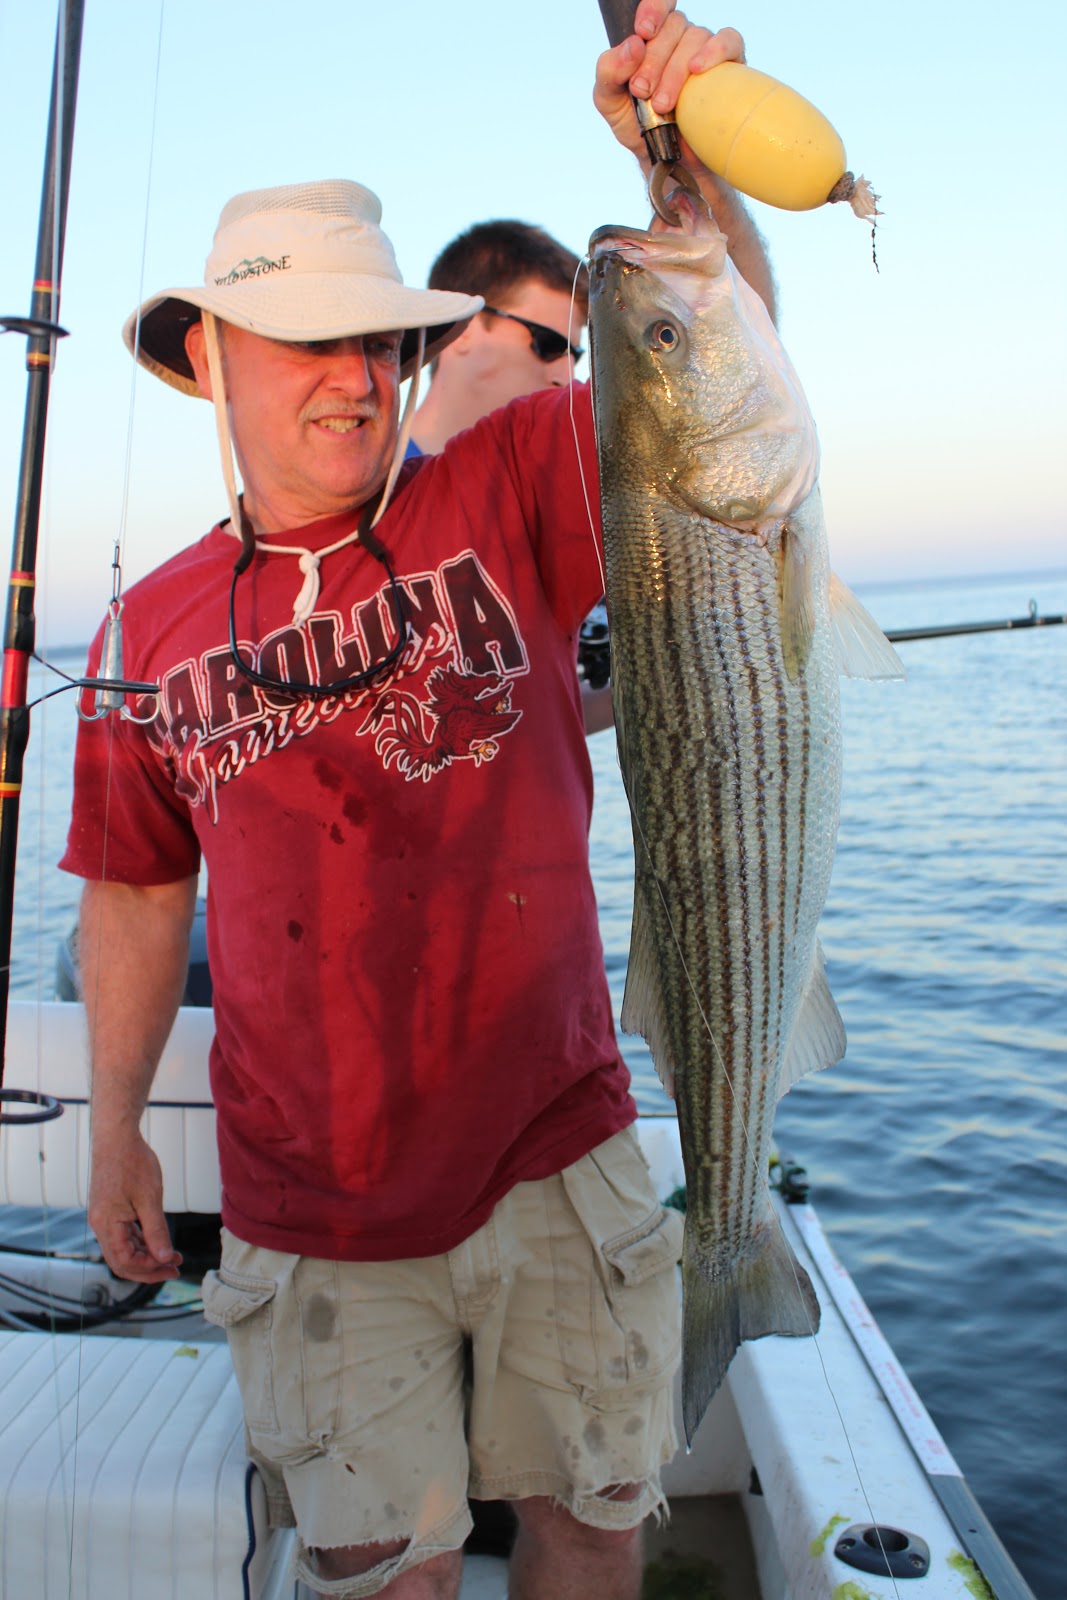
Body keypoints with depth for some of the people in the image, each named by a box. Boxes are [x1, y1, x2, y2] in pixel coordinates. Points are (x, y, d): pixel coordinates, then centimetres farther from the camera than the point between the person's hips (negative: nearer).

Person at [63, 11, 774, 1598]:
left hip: (554, 1157, 0)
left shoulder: (505, 490, -2)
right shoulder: (161, 624, 2)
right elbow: (139, 889, 10)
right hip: (314, 1209, 1)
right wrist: (114, 1121, 9)